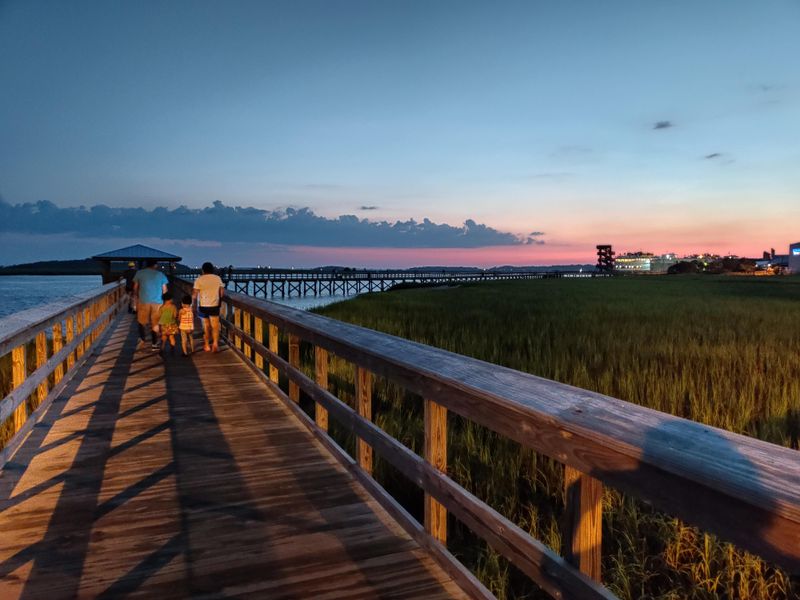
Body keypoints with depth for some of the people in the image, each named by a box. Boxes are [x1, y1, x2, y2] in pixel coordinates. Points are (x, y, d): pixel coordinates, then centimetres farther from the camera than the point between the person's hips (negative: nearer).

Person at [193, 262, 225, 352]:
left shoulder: (199, 279, -6)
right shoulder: (218, 278, 1)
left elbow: (194, 294, -9)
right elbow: (222, 291, 3)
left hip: (203, 306, 0)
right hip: (214, 306, 0)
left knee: (206, 326, 12)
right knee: (215, 326, 4)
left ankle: (207, 345, 19)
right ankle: (215, 343, -15)